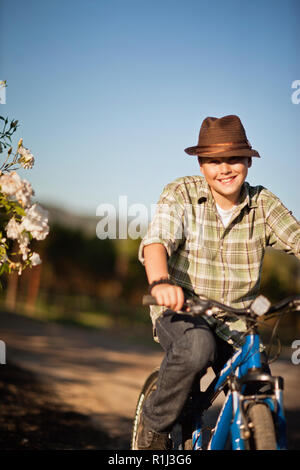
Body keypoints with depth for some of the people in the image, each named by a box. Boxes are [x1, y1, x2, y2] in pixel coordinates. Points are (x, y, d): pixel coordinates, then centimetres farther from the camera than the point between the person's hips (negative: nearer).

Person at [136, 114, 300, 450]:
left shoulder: (263, 203, 1)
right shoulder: (181, 194, -8)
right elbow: (157, 240, -25)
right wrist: (159, 282, -46)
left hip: (235, 323, 3)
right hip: (181, 311, -3)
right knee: (197, 347, -36)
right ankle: (155, 424, -12)